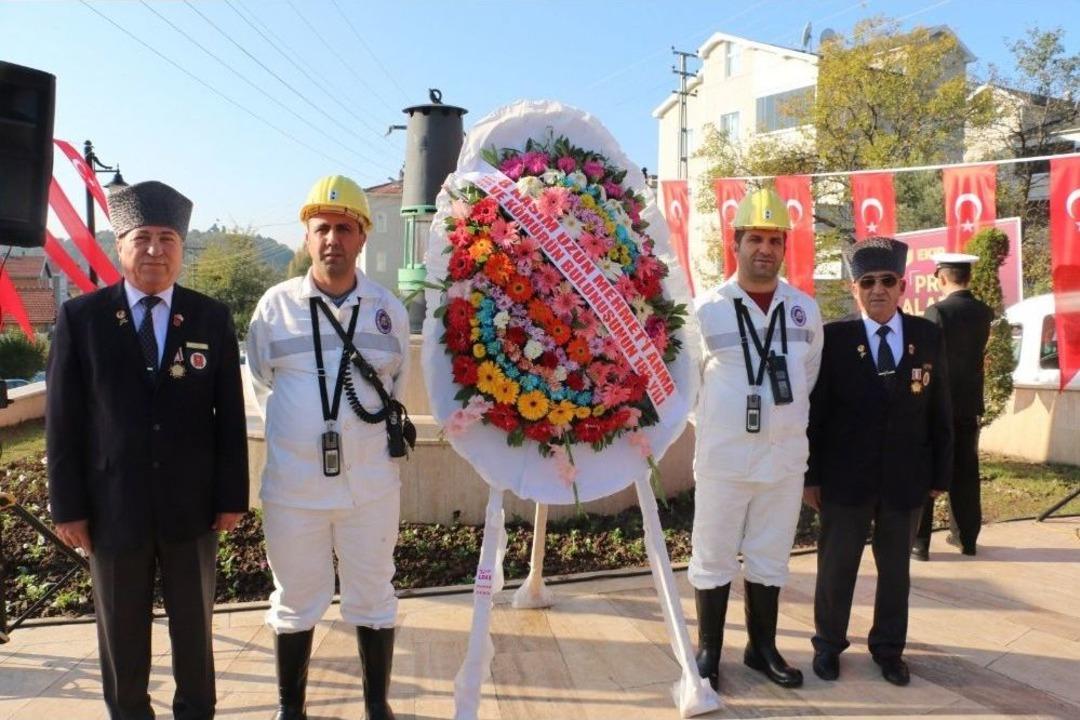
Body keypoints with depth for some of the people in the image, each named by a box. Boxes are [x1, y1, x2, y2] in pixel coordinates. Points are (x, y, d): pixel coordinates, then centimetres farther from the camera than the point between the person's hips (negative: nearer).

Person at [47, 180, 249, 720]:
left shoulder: (212, 318, 1)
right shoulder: (80, 317, -2)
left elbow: (230, 413, 0)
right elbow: (63, 419, -2)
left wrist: (232, 495, -2)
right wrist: (68, 506, -4)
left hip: (191, 505, 1)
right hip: (112, 507, 0)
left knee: (194, 628, 16)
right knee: (121, 635, 14)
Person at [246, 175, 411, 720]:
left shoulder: (389, 310, 1)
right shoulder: (276, 305, -1)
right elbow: (262, 385, 11)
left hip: (371, 485, 1)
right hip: (293, 485, 0)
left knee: (372, 598, 12)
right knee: (294, 602, 13)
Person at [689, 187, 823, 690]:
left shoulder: (806, 310, 4)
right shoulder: (707, 309, -8)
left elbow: (811, 379, 16)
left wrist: (787, 422, 14)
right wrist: (721, 423, 6)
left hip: (786, 458, 3)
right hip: (723, 457, -3)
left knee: (769, 557, 14)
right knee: (714, 556, 7)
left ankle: (762, 647, 30)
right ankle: (708, 650, 23)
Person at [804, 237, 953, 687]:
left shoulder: (928, 337, 0)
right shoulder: (834, 338, -8)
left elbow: (939, 412, 5)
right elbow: (814, 412, -6)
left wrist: (941, 473, 5)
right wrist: (810, 475, -6)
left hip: (905, 479, 2)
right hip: (845, 477, -2)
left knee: (896, 568, 15)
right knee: (836, 566, 11)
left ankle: (888, 647, 33)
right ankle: (828, 643, 30)